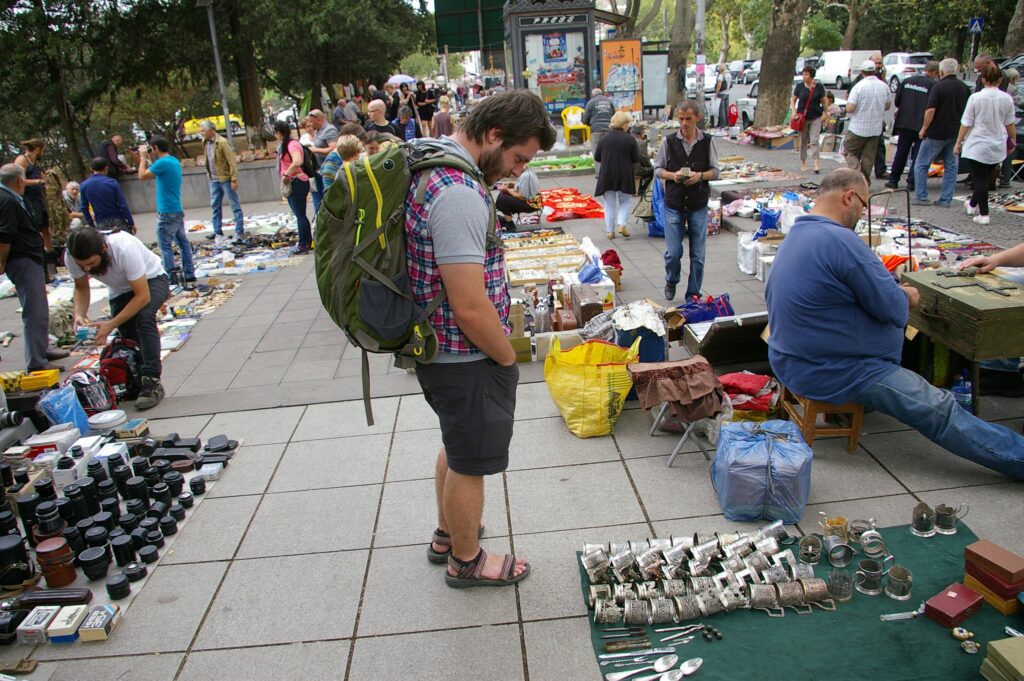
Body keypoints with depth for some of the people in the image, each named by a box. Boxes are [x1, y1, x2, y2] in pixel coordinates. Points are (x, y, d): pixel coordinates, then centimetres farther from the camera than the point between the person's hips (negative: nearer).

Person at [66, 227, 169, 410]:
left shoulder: (125, 249, -39)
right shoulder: (71, 257, -23)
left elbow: (143, 296, -34)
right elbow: (81, 288, -3)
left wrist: (111, 324, -39)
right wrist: (79, 314, -23)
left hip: (152, 280, -5)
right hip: (121, 290, 6)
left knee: (144, 317, -31)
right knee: (128, 334, -7)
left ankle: (152, 381, -30)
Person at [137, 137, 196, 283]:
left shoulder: (162, 163, -18)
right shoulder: (174, 161, 11)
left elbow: (142, 176, -10)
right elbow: (154, 173, 22)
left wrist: (143, 157, 0)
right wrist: (145, 159, 14)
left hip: (166, 213, -9)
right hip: (177, 211, 9)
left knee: (165, 246, -2)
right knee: (183, 243, 11)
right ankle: (189, 274, 15)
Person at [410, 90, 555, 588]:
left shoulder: (429, 165, 5)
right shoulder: (459, 194, -28)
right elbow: (471, 308, -29)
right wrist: (509, 358, -11)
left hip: (439, 351, 10)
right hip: (465, 359, -10)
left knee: (456, 448, 27)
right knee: (469, 463, 11)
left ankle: (447, 535, 48)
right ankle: (466, 561, 34)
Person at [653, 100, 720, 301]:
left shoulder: (707, 142, 1)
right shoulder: (668, 141, 0)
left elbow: (715, 171, 5)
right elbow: (658, 169, 6)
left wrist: (700, 176, -15)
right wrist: (672, 175, -14)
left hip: (699, 206, 1)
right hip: (674, 204, -1)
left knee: (697, 255, 4)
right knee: (673, 252, -3)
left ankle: (693, 295, 19)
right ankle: (671, 281, 28)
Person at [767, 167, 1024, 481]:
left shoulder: (796, 234, 9)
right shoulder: (840, 240, -24)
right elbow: (892, 309, -18)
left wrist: (895, 293, 11)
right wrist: (907, 297, 5)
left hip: (791, 361, 11)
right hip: (828, 372, -11)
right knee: (941, 411, -4)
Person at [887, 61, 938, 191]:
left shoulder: (907, 81, 3)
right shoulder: (932, 85, -9)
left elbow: (897, 101, 8)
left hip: (904, 122, 4)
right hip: (921, 124, -4)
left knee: (901, 152, 11)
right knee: (917, 155, 5)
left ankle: (893, 180, 13)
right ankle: (912, 182, 4)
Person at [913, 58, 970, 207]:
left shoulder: (938, 87, -11)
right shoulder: (965, 88, 8)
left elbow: (931, 110, -18)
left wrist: (924, 128, -7)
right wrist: (961, 130, 22)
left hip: (937, 133, -6)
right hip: (956, 133, 6)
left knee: (921, 164, 4)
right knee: (951, 166, 10)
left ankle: (921, 197, 1)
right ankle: (946, 199, 8)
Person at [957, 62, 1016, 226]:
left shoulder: (975, 98, -12)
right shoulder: (1007, 99, -2)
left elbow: (966, 124, -9)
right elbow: (1010, 124, 8)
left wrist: (958, 143, 1)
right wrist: (1013, 140, 22)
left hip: (977, 145, -4)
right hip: (998, 146, 4)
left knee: (980, 180, 1)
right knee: (986, 178, 18)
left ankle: (983, 214, -2)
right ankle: (973, 204, 36)